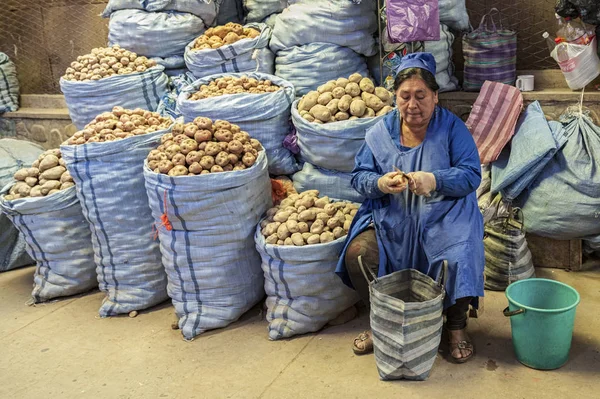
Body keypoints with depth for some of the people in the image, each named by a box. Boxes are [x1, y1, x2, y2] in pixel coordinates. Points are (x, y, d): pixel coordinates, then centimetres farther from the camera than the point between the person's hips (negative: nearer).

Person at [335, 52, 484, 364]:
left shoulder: (452, 127, -2)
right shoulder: (380, 131, 4)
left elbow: (472, 175, -8)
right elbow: (359, 175, 3)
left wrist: (434, 181, -27)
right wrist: (380, 183, -21)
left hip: (444, 218, -2)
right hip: (392, 220, 2)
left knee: (458, 259, -29)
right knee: (357, 253, -21)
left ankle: (456, 326, 3)